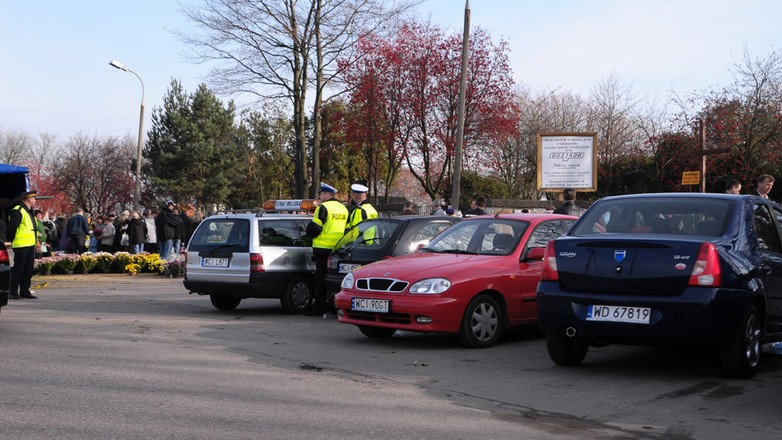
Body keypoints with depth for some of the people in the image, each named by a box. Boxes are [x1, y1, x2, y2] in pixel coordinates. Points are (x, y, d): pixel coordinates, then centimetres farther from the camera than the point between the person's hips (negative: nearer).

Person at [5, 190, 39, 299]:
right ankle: (13, 292, 2)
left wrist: (36, 242, 20)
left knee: (28, 270, 10)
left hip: (30, 245, 9)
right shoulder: (18, 211, -13)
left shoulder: (29, 211, 19)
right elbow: (11, 227, -15)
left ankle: (25, 291, 16)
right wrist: (10, 241, -9)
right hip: (21, 246, -9)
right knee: (18, 269, -4)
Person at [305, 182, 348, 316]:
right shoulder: (343, 208, 14)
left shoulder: (323, 207, -11)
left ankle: (320, 307, -1)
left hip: (323, 248, -7)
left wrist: (310, 234, 5)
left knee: (321, 277, -2)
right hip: (338, 249, 7)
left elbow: (314, 228, -15)